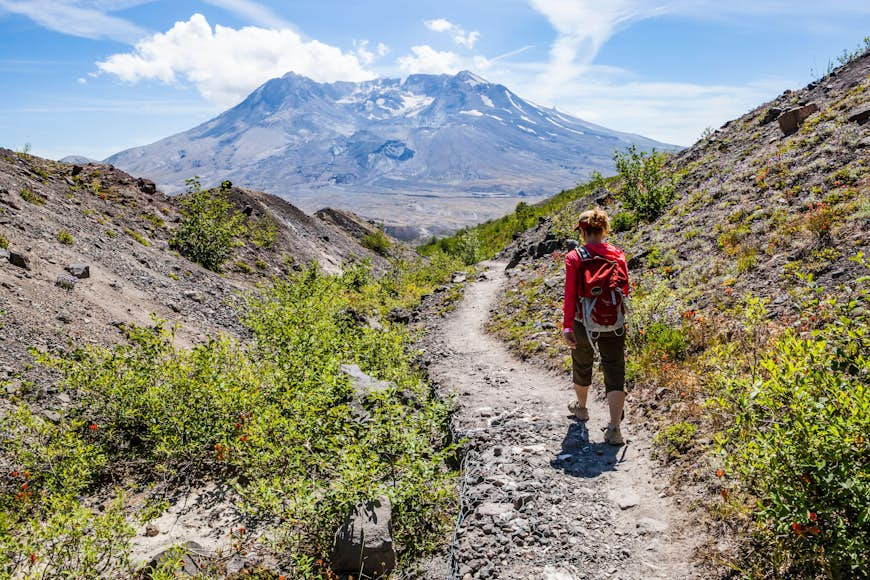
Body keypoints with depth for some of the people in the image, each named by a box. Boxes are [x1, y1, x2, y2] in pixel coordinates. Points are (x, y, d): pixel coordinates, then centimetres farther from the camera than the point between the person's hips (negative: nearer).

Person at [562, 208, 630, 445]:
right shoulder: (618, 254, -2)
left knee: (582, 364, 23)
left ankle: (581, 407, 46)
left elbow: (570, 294, -14)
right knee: (615, 373, 4)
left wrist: (567, 326, -11)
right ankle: (614, 428, -7)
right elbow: (625, 289, 5)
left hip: (584, 323, -1)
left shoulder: (574, 258, -11)